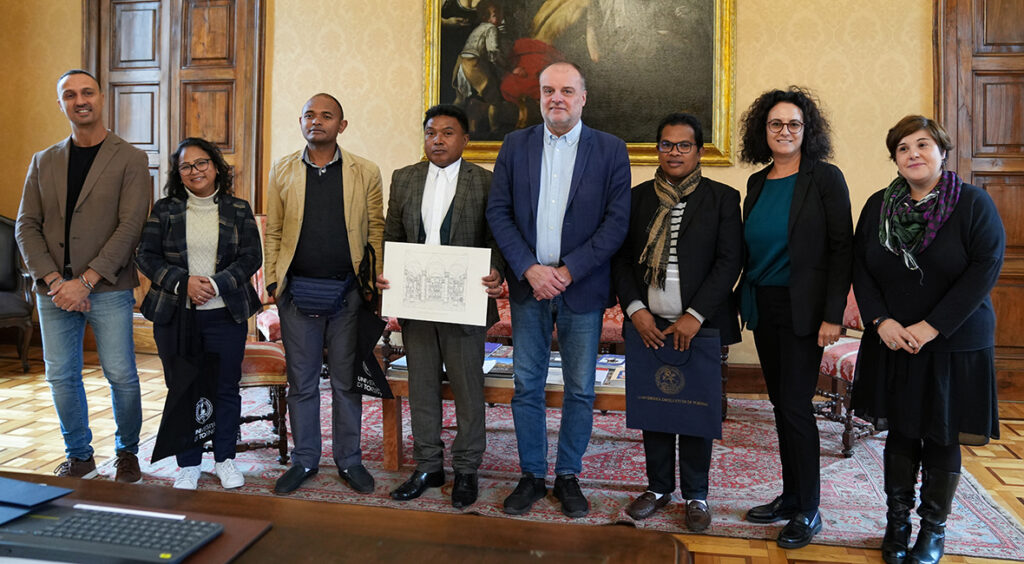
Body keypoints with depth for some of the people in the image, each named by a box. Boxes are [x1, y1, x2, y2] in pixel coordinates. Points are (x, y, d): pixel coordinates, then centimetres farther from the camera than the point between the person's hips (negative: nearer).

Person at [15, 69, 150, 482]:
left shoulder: (130, 159, -1)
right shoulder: (43, 162, 12)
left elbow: (129, 227, -10)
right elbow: (27, 226, 7)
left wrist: (85, 281, -15)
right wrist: (54, 280, -8)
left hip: (108, 289, -4)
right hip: (54, 290, 4)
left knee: (121, 375, -1)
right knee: (61, 377, 9)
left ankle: (127, 453, 20)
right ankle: (79, 457, 26)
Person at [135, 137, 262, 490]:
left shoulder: (238, 210, 4)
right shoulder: (165, 210, 6)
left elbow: (251, 257, -1)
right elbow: (146, 256, 1)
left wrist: (217, 284, -15)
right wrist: (182, 282, -14)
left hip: (226, 314, 0)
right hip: (174, 314, 1)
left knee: (226, 388, 6)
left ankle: (225, 460, 23)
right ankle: (188, 464, 22)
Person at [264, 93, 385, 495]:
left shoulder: (366, 173, 2)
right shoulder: (282, 171, 7)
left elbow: (376, 231, 4)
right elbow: (273, 232, 10)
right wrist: (273, 282, 3)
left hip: (348, 292, -1)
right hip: (297, 291, 2)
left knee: (347, 381, 8)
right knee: (301, 382, 10)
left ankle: (349, 461, 23)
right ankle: (304, 460, 26)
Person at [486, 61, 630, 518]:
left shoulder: (610, 150, 0)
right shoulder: (515, 145, 6)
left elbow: (617, 221, -6)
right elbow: (498, 212, 1)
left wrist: (568, 271, -13)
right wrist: (529, 269, -11)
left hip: (582, 288, -1)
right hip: (528, 285, 2)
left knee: (580, 390, 7)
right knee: (527, 386, 8)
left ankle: (568, 476, 25)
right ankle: (532, 475, 24)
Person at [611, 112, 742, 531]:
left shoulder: (722, 198, 2)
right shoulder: (638, 197, 10)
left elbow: (729, 261, -5)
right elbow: (620, 258, 7)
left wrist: (695, 316, -12)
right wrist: (635, 309, -6)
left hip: (698, 325, -2)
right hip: (648, 324, 2)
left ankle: (695, 496, 23)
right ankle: (659, 487, 27)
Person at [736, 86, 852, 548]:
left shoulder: (825, 178, -6)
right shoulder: (758, 183, 10)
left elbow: (841, 248, -9)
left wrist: (833, 315, -15)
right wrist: (744, 300, 5)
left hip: (802, 308, -6)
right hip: (763, 306, 6)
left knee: (795, 404, -4)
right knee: (780, 402, 12)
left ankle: (808, 510, 12)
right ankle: (791, 497, 26)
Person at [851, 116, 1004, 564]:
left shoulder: (974, 203, -5)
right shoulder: (878, 205, 5)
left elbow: (985, 268, -13)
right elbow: (860, 266, 4)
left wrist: (930, 327, -18)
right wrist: (881, 320, -11)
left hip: (954, 345, -2)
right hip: (891, 343, 3)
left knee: (942, 438, 7)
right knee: (900, 432, 11)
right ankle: (897, 521, 26)